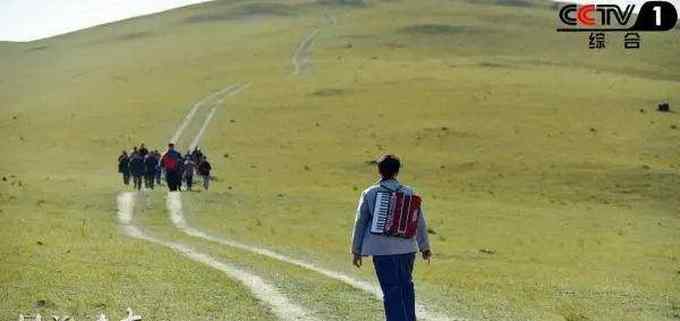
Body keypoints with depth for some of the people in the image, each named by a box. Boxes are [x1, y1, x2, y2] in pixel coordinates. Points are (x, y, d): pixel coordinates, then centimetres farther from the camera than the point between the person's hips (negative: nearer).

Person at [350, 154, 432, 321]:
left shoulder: (369, 194, -3)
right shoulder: (408, 192, 2)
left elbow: (360, 223, 0)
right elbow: (420, 222, 6)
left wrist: (356, 250, 8)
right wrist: (425, 247, 16)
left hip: (382, 250, -3)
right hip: (407, 248, 3)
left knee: (392, 290, 0)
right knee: (405, 285, 21)